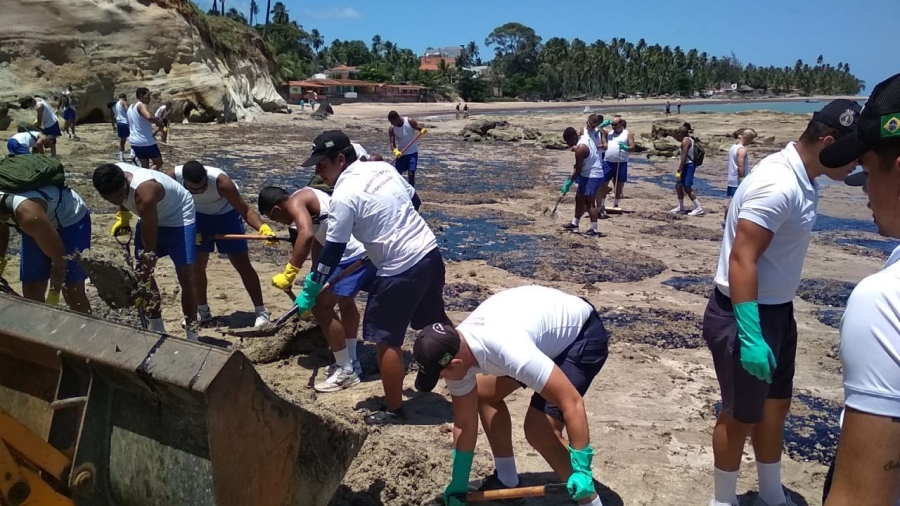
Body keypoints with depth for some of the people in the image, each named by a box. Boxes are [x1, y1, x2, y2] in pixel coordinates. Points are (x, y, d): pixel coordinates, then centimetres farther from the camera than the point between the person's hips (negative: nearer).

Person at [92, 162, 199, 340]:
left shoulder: (145, 193, -41)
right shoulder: (114, 174, -21)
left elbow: (149, 247, -36)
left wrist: (144, 286, -34)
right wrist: (123, 216, -3)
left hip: (179, 217, -7)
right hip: (150, 217, 8)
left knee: (185, 278, -14)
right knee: (141, 272, 5)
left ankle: (192, 337, -6)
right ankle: (158, 331, 16)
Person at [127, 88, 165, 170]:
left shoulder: (131, 107, 16)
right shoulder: (142, 105, -13)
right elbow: (149, 117, -34)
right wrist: (159, 122, -18)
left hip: (134, 142, 9)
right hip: (146, 142, -9)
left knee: (145, 166, 13)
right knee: (158, 163, 4)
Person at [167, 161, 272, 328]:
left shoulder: (220, 181, -38)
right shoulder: (172, 178, -30)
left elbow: (245, 210, -37)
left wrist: (263, 228, -54)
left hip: (226, 214, -3)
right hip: (198, 215, 3)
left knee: (242, 264, -7)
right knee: (196, 265, 4)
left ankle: (261, 311, 0)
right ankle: (203, 311, 22)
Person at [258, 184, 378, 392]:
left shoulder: (295, 202, -6)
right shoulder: (308, 202, 24)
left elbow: (306, 236, -27)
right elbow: (316, 243, 30)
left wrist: (289, 273, -22)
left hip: (355, 254, -11)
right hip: (367, 249, 11)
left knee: (321, 308, -2)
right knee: (345, 300, 28)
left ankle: (346, 371, 10)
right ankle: (351, 362, 40)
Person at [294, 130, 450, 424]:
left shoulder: (344, 195, -14)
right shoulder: (383, 167, 8)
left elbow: (332, 252, -10)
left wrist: (310, 290, 1)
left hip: (400, 270, -8)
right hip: (430, 252, 8)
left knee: (386, 339, 6)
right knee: (437, 323, 25)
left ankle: (394, 410, 18)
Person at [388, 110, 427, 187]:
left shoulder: (410, 121, -16)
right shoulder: (392, 129, -11)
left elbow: (420, 128, -9)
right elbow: (392, 143, -14)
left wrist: (423, 130, -34)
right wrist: (395, 151, -35)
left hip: (413, 152, -2)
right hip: (401, 154, 2)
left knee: (411, 173, -6)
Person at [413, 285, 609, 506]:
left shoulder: (507, 349, -40)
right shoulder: (455, 350, -13)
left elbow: (572, 401, -35)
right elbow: (464, 424, -2)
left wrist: (581, 469, -29)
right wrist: (458, 486, 5)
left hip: (583, 332, -8)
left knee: (539, 429, -17)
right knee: (483, 394, 9)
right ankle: (506, 480, 25)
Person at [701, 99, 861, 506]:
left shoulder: (801, 178, 5)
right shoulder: (778, 185, -25)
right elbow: (741, 259, -29)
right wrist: (750, 337, -30)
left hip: (776, 310, 10)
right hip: (745, 315, -10)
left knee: (776, 406, 22)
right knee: (741, 416, 7)